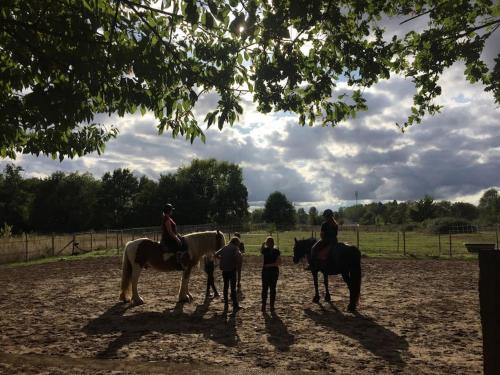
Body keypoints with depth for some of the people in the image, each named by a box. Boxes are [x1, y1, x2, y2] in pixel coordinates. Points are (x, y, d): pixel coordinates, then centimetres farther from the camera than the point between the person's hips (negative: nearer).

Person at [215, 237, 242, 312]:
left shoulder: (225, 247, 10)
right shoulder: (235, 248, -5)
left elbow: (216, 254, 11)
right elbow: (238, 254, -27)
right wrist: (238, 264, -14)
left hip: (224, 270, 5)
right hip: (232, 269, -5)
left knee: (225, 287, 17)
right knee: (233, 288, 2)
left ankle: (226, 304, 23)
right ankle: (235, 306, 2)